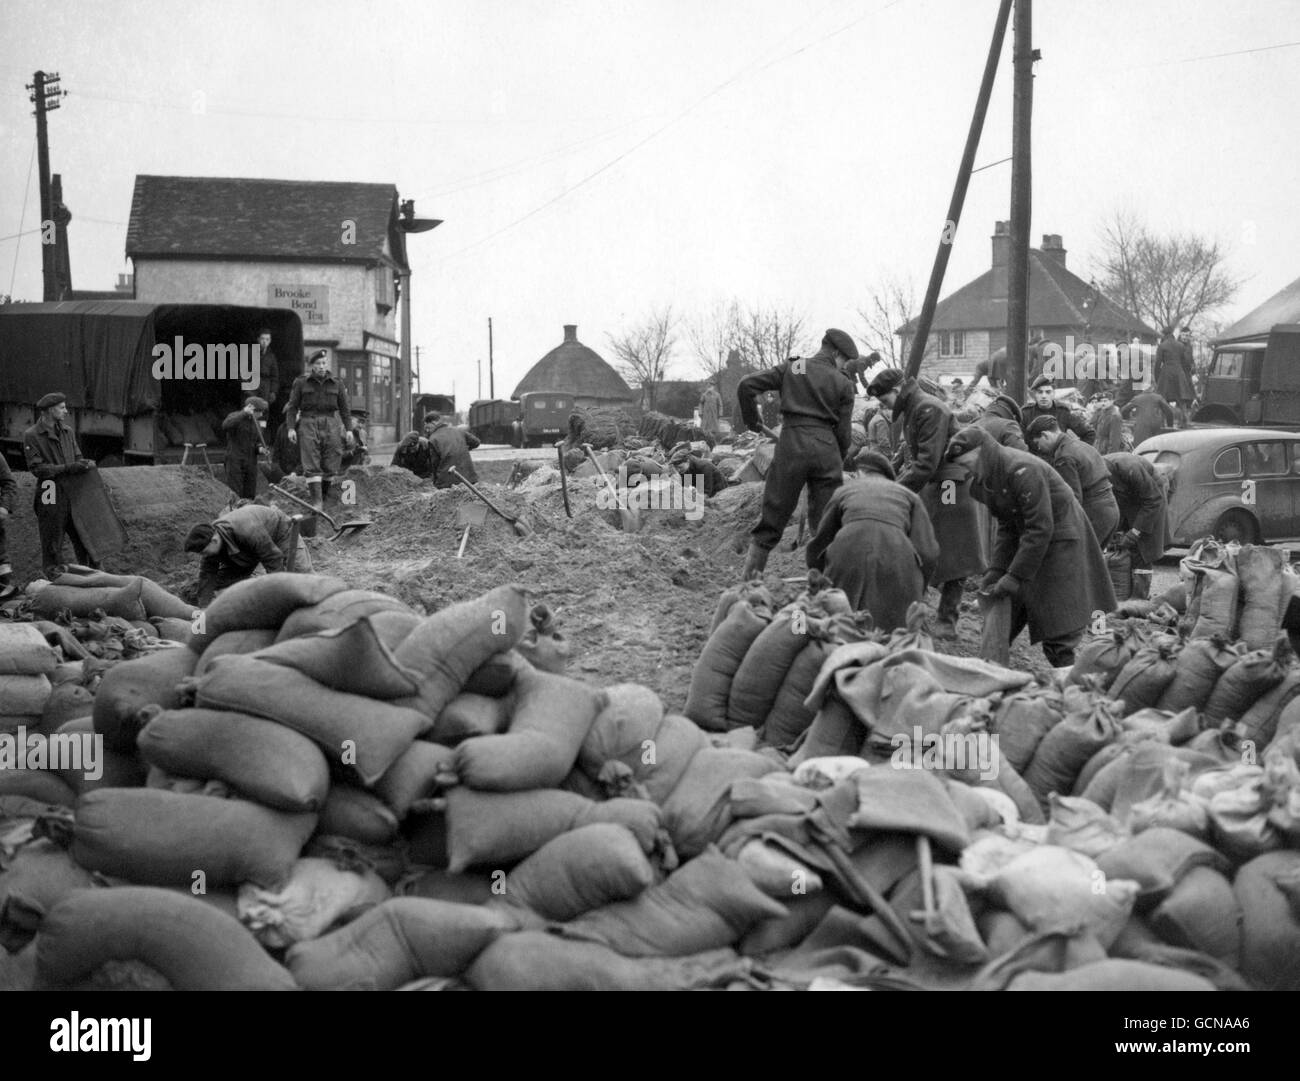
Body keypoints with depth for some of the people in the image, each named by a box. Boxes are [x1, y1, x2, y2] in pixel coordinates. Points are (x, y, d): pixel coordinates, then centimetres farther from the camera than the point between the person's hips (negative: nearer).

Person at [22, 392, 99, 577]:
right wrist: (68, 468, -18)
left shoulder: (67, 431, 14)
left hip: (74, 495, 5)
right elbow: (36, 468, -10)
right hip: (51, 499, -5)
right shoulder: (31, 436, -4)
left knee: (86, 543, 5)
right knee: (52, 548, 2)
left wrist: (85, 464, -5)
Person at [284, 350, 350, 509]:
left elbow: (344, 408, 12)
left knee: (331, 465, -2)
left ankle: (324, 496, 15)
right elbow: (292, 406, 6)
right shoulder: (301, 382, 6)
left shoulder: (336, 383, 10)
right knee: (312, 466, -10)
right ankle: (316, 502, -15)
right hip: (308, 424, -2)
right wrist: (291, 428, -4)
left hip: (331, 425, 2)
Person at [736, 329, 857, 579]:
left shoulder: (792, 368, 10)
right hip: (826, 448, -1)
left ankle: (748, 577, 5)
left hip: (791, 444, 1)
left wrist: (751, 420, 15)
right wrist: (839, 462, 21)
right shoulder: (843, 384, 7)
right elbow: (843, 431, 6)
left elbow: (747, 385, 2)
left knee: (773, 514, 6)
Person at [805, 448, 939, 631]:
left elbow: (818, 544, 33)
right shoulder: (909, 495, 27)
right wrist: (916, 593, 27)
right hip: (896, 556, 0)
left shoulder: (843, 490, 29)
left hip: (847, 553, 1)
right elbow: (928, 552, 14)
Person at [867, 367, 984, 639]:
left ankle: (947, 622, 3)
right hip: (928, 487, 9)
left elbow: (928, 462, -22)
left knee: (949, 557, -2)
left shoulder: (930, 410, -17)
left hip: (947, 487, -9)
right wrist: (899, 479, 1)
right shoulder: (911, 410, 14)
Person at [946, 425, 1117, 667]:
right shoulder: (988, 478, 1)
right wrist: (995, 570, -5)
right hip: (1027, 540, 9)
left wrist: (1015, 577, -25)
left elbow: (1040, 529, -28)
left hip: (1060, 538, -9)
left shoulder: (1022, 471, -27)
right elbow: (1007, 528, 7)